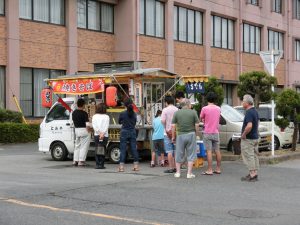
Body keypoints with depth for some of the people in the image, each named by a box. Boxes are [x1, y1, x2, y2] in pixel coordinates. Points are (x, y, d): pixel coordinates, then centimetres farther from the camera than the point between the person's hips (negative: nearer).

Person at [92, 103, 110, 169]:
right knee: (103, 150, 2)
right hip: (105, 136, -1)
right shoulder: (106, 116, 2)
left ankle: (97, 164, -1)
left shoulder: (94, 116, 7)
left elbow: (94, 125, -2)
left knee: (97, 150, 4)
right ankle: (101, 164, -1)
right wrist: (102, 133, -11)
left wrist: (99, 132, -7)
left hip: (96, 135, 1)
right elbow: (106, 126, -7)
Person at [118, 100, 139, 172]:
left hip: (124, 132, -3)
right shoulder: (134, 114, 2)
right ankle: (136, 166, 9)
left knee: (123, 150, -2)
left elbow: (119, 122, 7)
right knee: (134, 149, 7)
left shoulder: (122, 113, -7)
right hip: (132, 132, 3)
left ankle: (121, 166, -6)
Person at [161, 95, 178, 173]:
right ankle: (176, 167, 13)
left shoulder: (165, 110, -7)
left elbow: (163, 121, -16)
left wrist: (166, 129, -4)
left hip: (168, 133, -4)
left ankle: (171, 168, -2)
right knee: (176, 151, 10)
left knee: (169, 151, -2)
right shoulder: (177, 110, 2)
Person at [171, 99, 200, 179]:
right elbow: (197, 125, -6)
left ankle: (178, 172, 17)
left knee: (179, 155, 12)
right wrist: (197, 133, 8)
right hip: (191, 134, -1)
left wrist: (173, 136, 5)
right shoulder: (193, 112, -1)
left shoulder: (177, 113, 2)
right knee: (191, 155, 6)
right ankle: (189, 173, 4)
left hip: (180, 135, 1)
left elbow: (173, 126, -2)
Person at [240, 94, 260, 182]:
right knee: (254, 156, 13)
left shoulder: (249, 112, -21)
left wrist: (244, 134, -20)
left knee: (249, 156, -5)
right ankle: (254, 173, 19)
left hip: (248, 139, -10)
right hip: (255, 137, 10)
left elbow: (249, 126, -32)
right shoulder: (255, 111, 11)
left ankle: (252, 175, -4)